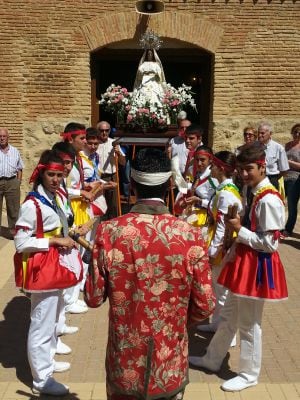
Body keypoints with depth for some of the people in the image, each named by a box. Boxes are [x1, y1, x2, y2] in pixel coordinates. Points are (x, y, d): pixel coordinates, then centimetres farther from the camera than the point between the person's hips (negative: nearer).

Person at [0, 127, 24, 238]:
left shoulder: (15, 151, 11)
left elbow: (19, 168, 14)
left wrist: (19, 181, 4)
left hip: (12, 182, 1)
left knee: (13, 208, 3)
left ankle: (13, 229, 9)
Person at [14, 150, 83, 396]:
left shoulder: (53, 198, 7)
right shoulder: (32, 204, -20)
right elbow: (21, 243, -22)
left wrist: (67, 237, 6)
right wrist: (55, 241, -22)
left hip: (55, 267, 10)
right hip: (42, 269, -10)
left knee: (52, 318, 23)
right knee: (42, 324, 1)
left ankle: (47, 361, 41)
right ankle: (41, 380, 15)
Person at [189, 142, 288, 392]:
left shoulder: (269, 200, -22)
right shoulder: (254, 193, 6)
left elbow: (270, 243, -21)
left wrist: (239, 230, -19)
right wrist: (232, 254, 15)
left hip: (257, 267, -9)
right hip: (244, 262, 9)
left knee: (249, 323, 7)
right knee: (229, 317, 22)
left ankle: (249, 375, 26)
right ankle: (213, 359, 39)